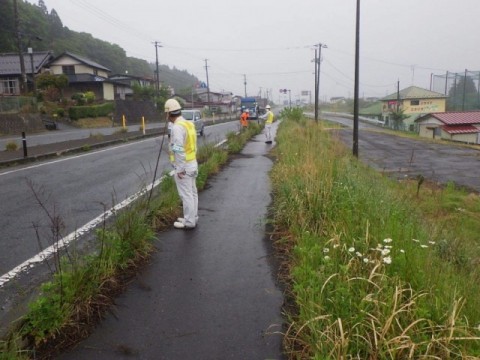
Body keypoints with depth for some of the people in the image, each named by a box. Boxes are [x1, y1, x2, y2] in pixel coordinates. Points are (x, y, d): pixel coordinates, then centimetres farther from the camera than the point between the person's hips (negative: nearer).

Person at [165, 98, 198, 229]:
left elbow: (179, 150, -25)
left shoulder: (177, 127, -21)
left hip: (183, 166, -9)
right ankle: (192, 218, 27)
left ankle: (189, 222, 9)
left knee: (186, 194, 0)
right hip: (192, 163, 9)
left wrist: (180, 169, -21)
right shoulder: (189, 124, 8)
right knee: (192, 192, 16)